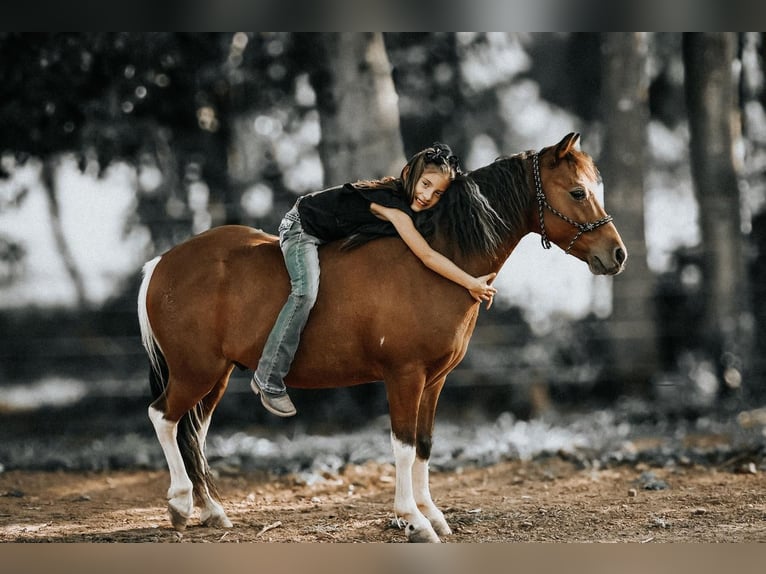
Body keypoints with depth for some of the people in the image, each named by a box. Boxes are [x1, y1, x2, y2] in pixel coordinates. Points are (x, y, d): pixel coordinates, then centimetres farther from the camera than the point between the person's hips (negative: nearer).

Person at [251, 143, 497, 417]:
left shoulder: (405, 199, -7)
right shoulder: (394, 205, -33)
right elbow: (427, 256, -37)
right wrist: (472, 284, -34)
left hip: (333, 237, 10)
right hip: (302, 228, -10)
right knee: (306, 292, -28)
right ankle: (268, 381, -23)